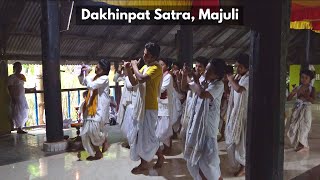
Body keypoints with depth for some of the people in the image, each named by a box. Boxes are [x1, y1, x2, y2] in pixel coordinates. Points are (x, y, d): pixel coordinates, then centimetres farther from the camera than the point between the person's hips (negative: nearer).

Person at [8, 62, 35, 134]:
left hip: (22, 98, 8)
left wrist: (31, 89, 12)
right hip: (16, 98, -8)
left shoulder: (21, 77, 16)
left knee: (22, 114, 8)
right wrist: (13, 98, -22)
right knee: (16, 114, -6)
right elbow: (10, 88, -13)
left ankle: (20, 129, 14)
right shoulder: (11, 77, -6)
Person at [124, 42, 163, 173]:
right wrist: (128, 70, -2)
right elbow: (134, 82, 13)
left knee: (147, 135, -1)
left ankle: (160, 156, 21)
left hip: (149, 107, -9)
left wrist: (135, 66, -14)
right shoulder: (144, 67, 13)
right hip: (140, 105, 9)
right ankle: (144, 163, 24)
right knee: (139, 134, 13)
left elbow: (142, 78, -30)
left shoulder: (156, 68, -16)